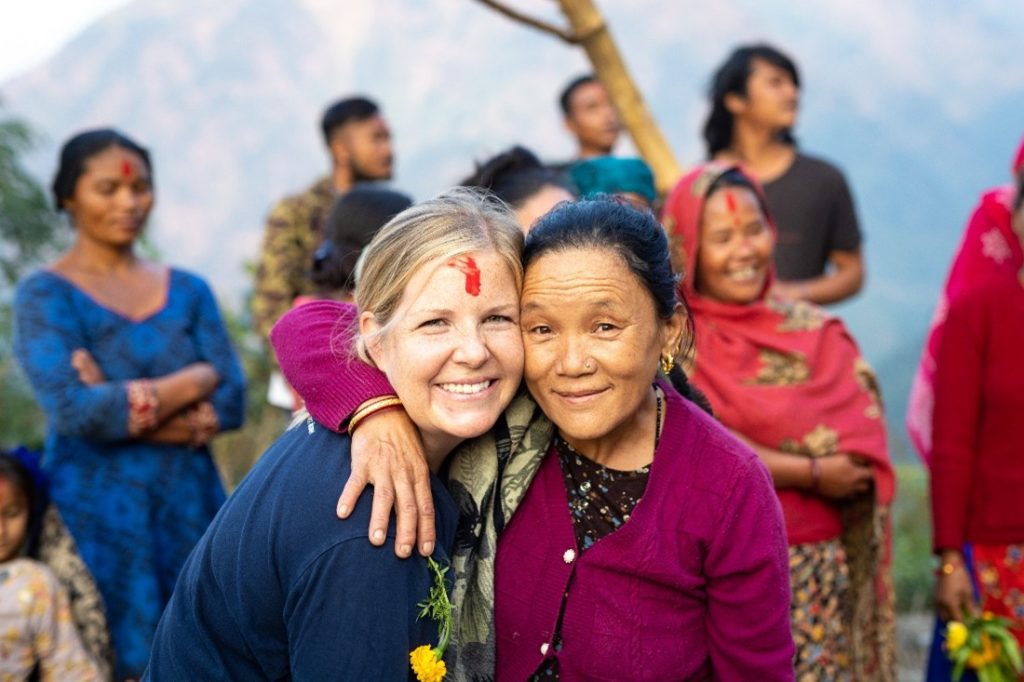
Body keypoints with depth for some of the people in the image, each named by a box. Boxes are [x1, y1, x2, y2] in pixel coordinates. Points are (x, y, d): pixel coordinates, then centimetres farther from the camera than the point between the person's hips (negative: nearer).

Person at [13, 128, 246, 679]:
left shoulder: (187, 291, 10)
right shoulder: (45, 295, -2)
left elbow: (232, 400, 1)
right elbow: (73, 410, -15)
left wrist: (129, 406, -13)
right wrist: (192, 383, -9)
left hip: (192, 509, 4)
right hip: (101, 516, -4)